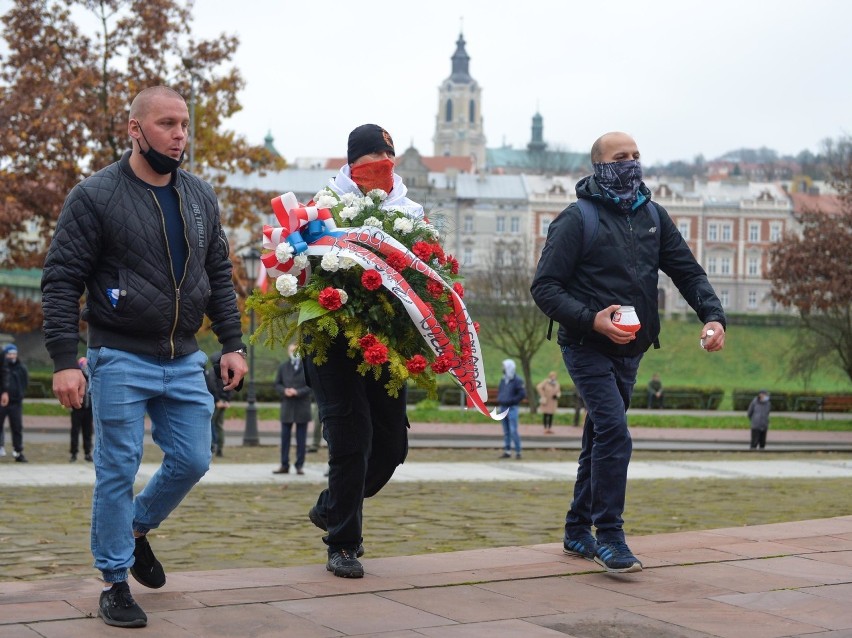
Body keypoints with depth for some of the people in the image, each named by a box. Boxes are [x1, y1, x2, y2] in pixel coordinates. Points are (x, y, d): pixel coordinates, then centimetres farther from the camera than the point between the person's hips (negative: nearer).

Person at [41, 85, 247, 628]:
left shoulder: (201, 196, 8)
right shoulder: (95, 196, -9)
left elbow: (219, 275, 15)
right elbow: (61, 282, -9)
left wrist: (233, 344, 8)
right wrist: (65, 361, -17)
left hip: (184, 361, 5)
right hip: (121, 360, -5)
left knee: (192, 462, 7)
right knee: (118, 471, -1)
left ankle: (137, 528, 34)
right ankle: (115, 582, 11)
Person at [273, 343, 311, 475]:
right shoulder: (283, 367, 10)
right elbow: (277, 384, 9)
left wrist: (297, 392, -16)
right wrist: (284, 391, -11)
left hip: (302, 407, -2)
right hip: (287, 406, 2)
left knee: (301, 439, 2)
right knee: (285, 437, 2)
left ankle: (299, 466, 8)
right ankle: (284, 465, 8)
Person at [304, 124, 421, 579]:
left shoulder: (409, 211, 8)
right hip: (335, 339, -4)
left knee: (391, 442, 7)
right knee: (352, 437, -7)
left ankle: (331, 510, 31)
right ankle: (342, 544, 8)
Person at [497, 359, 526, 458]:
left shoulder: (517, 380, -9)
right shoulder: (503, 379, 13)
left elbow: (522, 394, -14)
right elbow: (499, 391, 25)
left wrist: (511, 400, -15)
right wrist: (499, 402, 11)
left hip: (512, 408, -7)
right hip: (503, 408, 7)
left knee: (513, 431, -11)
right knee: (506, 431, 9)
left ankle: (518, 451, -6)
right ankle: (507, 451, 13)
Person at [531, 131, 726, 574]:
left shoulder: (652, 216, 11)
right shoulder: (577, 219, -8)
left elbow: (687, 271, 10)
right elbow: (544, 287, -11)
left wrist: (712, 315, -7)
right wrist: (591, 319, -24)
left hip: (629, 350, 7)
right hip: (589, 349, -7)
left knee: (600, 440, 13)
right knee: (614, 434, -18)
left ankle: (577, 533, 25)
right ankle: (609, 537, -11)